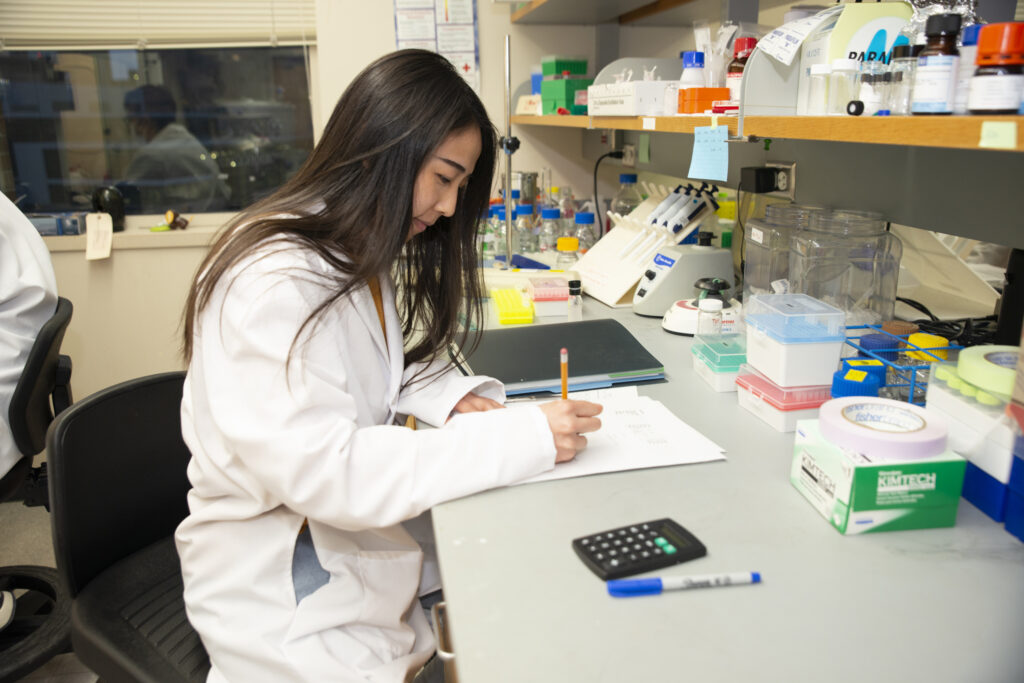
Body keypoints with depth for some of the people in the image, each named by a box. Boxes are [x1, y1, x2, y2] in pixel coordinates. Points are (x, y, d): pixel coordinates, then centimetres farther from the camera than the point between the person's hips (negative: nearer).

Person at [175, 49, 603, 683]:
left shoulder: (360, 258, 5)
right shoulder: (274, 283, -25)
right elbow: (321, 470, -30)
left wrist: (453, 399, -8)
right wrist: (521, 437, -31)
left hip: (354, 519, 8)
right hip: (281, 577, -7)